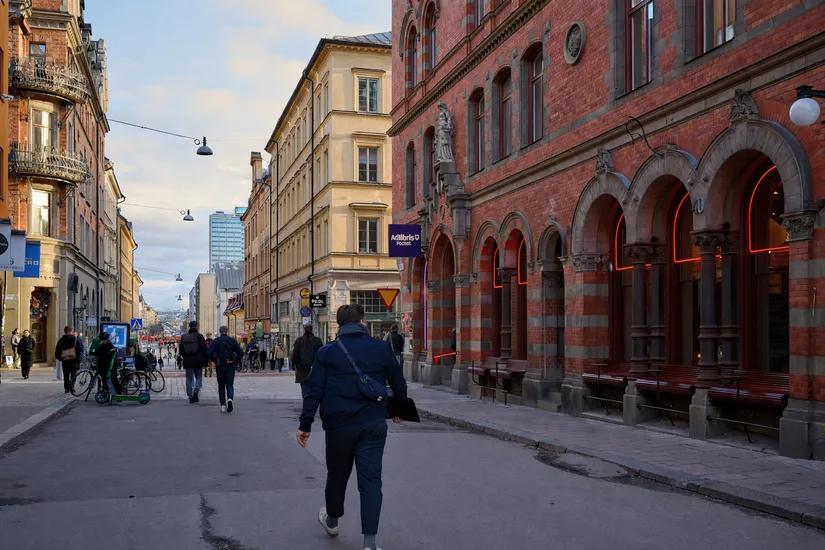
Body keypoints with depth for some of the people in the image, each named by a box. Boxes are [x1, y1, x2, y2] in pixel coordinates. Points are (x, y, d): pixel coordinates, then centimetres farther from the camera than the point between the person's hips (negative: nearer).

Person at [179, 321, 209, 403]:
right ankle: (196, 390, -13)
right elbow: (204, 348, -11)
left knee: (189, 378, 7)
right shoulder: (199, 336, -7)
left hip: (188, 362, 3)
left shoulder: (184, 337, 7)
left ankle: (190, 396, 6)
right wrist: (206, 359, -1)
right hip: (198, 361, -3)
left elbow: (181, 350, 11)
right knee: (198, 377, 10)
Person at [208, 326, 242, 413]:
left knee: (221, 386, 11)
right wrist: (235, 362, 6)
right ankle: (229, 399, -23)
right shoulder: (232, 340, 2)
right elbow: (240, 353, -4)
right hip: (230, 366, 0)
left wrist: (216, 361, 2)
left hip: (220, 366, 0)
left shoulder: (215, 341, -1)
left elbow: (210, 354, -11)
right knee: (230, 384, 5)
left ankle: (223, 405, 7)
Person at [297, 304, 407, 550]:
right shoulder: (381, 349, 2)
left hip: (339, 424, 0)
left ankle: (332, 520, 42)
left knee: (337, 474, 20)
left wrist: (305, 425, 1)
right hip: (373, 424, 0)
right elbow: (399, 385, 11)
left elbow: (314, 391, -4)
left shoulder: (327, 352, -1)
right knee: (371, 480, 1)